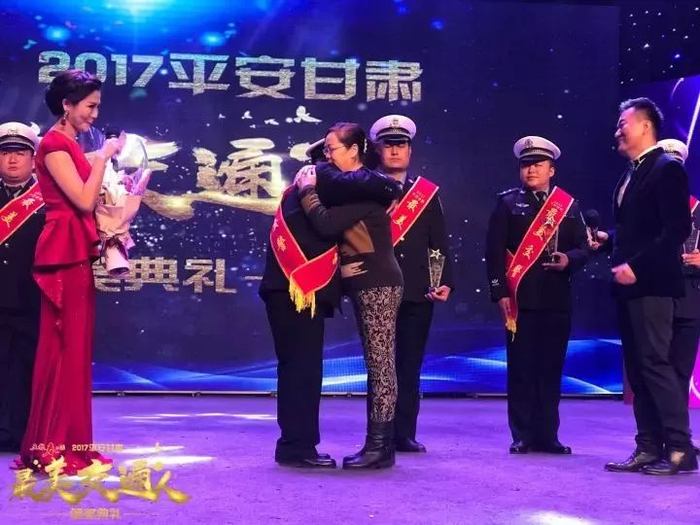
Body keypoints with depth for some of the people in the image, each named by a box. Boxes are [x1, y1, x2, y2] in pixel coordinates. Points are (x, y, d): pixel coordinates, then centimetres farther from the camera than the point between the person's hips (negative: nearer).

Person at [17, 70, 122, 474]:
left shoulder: (69, 145, 18)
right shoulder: (54, 144, -10)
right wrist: (103, 158, -8)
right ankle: (53, 447, -1)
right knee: (64, 350, -7)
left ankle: (69, 444, 16)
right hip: (65, 255, -9)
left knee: (75, 350, 10)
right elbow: (84, 201, -17)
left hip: (77, 256, 9)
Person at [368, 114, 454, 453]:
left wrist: (446, 281, -1)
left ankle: (404, 435, 12)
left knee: (410, 365, 5)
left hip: (417, 292, 2)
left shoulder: (427, 193, 11)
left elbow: (439, 243, 8)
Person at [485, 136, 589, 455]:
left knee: (551, 369, 6)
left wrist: (569, 260, -12)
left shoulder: (569, 206, 12)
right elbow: (494, 250, -2)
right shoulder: (508, 203, 5)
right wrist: (500, 292, -10)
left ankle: (547, 436, 14)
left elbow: (583, 247, 11)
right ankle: (523, 437, 8)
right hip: (520, 298, -2)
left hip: (557, 299, 2)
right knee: (521, 368, 1)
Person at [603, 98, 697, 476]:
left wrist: (636, 265, -21)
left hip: (651, 284, -9)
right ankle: (649, 448, 15)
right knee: (637, 368, 9)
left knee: (656, 364, -9)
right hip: (629, 284, 9)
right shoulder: (630, 175, 18)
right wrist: (608, 241, 5)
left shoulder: (666, 169, -9)